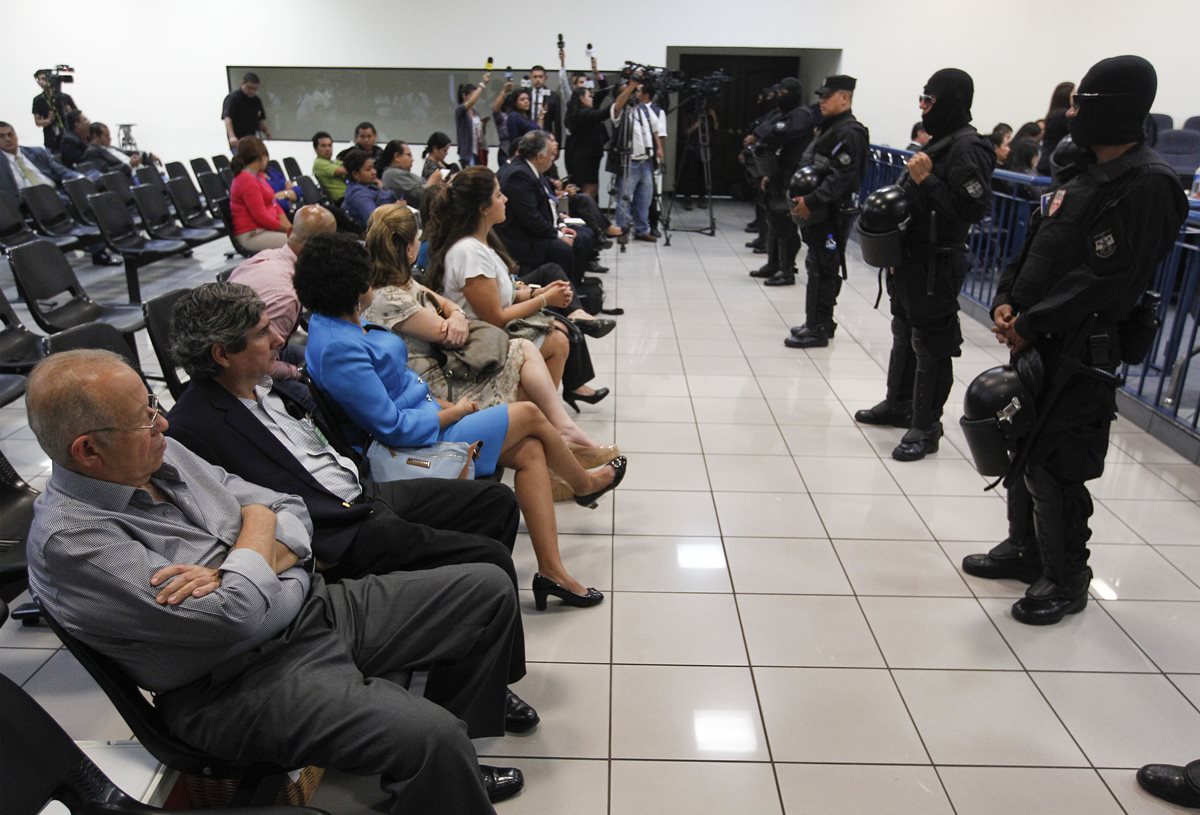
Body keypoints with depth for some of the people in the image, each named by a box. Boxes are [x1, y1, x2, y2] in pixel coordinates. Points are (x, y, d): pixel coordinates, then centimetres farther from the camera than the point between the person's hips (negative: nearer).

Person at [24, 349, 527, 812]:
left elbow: (291, 514, 7)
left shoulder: (162, 454, 5)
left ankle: (444, 767, 17)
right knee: (432, 738, -32)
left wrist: (226, 573, -14)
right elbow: (236, 619, -26)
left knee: (488, 588, 3)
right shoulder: (69, 540, -19)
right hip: (239, 684, -8)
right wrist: (255, 523, -7)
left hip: (315, 606, 9)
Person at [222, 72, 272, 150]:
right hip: (238, 141, -7)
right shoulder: (233, 98, -10)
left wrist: (266, 130, -2)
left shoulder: (257, 100, 13)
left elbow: (260, 120, 21)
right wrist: (232, 136, -39)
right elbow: (227, 118, -22)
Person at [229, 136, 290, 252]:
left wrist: (289, 227, 1)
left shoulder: (257, 176, 15)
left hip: (265, 229, 10)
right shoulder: (247, 181, -15)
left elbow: (275, 204, 14)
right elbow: (261, 216, -18)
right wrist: (287, 229, -11)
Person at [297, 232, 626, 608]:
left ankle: (552, 572, 4)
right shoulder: (338, 349, -27)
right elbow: (393, 428, -26)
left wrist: (445, 404, 6)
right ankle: (584, 483, 29)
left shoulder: (340, 324, 4)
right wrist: (454, 412, -12)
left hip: (424, 418, 10)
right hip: (417, 445, -10)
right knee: (529, 414, -1)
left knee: (530, 451, 1)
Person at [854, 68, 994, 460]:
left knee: (929, 345, -3)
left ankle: (926, 427, 6)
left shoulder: (967, 148, -16)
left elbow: (973, 209, -24)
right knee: (905, 335, 19)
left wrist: (926, 180, -22)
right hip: (911, 257, 10)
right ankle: (899, 404, 35)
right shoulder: (938, 142, 14)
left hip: (937, 264, -10)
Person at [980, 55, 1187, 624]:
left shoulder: (1147, 185, -14)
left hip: (1079, 352, -8)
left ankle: (1066, 582, 15)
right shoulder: (1087, 171, 14)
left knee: (1054, 468, -3)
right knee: (1019, 448, 16)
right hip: (1035, 339, 9)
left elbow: (1106, 279, -20)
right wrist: (1006, 301, -1)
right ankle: (1025, 547, 35)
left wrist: (1030, 325, -17)